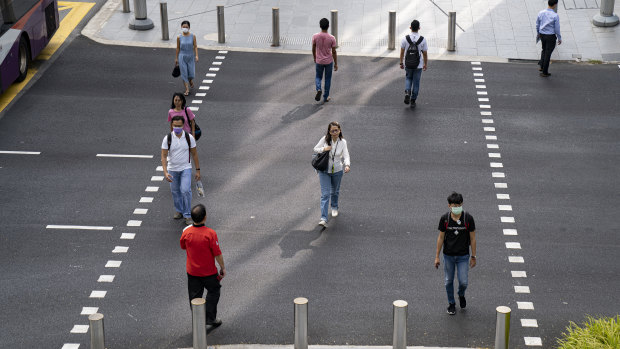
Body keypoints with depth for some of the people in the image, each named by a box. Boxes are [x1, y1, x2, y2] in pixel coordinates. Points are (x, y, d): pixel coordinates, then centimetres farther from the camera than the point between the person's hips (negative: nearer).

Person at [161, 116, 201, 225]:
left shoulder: (189, 137, -8)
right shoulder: (167, 138, -10)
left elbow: (194, 154, 1)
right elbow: (164, 156, -11)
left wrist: (198, 170, 2)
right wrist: (165, 172, -22)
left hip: (185, 168, -2)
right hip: (172, 169, 2)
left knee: (186, 190, -15)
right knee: (175, 191, 14)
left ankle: (187, 215, -4)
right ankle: (179, 211, 36)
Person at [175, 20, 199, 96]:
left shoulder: (192, 36, -6)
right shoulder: (179, 37, -5)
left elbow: (195, 46, -2)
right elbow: (178, 48, 4)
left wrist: (196, 55, -14)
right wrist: (176, 58, 8)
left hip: (191, 57, 0)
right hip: (182, 57, 0)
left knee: (191, 73, 3)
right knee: (184, 74, -2)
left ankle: (191, 81, 40)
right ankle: (187, 90, 6)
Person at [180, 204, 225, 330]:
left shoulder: (186, 232, -14)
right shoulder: (210, 233, -23)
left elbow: (183, 247, 7)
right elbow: (217, 254, -17)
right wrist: (223, 268, -3)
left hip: (192, 271, 3)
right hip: (209, 271, -3)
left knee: (194, 297, 16)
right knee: (213, 292, 21)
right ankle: (210, 320, 23)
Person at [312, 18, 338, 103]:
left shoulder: (315, 37, -12)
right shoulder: (332, 38, -15)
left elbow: (313, 49, -1)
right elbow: (334, 52, -9)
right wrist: (336, 64, 1)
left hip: (319, 61, 1)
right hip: (329, 61, -1)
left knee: (318, 77, 19)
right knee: (328, 79, 14)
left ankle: (318, 89, -8)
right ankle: (325, 97, 20)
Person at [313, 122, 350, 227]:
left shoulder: (343, 142, -9)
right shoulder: (325, 139, -11)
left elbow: (346, 156, -17)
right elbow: (315, 149, 0)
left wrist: (347, 165, -37)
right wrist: (324, 149, -21)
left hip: (337, 171, 2)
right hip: (324, 171, -2)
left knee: (335, 191, 22)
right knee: (325, 194, -10)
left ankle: (334, 207, 53)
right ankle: (323, 219, -15)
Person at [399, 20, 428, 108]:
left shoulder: (405, 38, -10)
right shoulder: (423, 39, -11)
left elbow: (402, 52, -3)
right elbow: (425, 54, -4)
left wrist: (401, 63, 10)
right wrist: (425, 64, 10)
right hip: (418, 65, -1)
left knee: (408, 78, 24)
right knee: (416, 82, 12)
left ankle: (407, 92, -2)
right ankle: (412, 101, 15)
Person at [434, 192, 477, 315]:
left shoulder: (468, 218, -12)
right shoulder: (444, 219, -9)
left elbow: (472, 238, -3)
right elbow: (441, 237, 0)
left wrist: (473, 256, -1)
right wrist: (437, 256, 1)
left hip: (463, 256, -1)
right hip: (448, 256, 1)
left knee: (463, 282, -1)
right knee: (449, 281, 10)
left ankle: (461, 295, 33)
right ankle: (451, 304, 31)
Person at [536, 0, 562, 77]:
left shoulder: (541, 13, -6)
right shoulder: (555, 16, -19)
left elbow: (537, 25, 5)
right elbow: (557, 29, -14)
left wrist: (538, 33, 21)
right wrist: (559, 38, -1)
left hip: (542, 35, 5)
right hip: (551, 37, -4)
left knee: (544, 50, 29)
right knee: (548, 53, 6)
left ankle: (541, 66, 20)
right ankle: (544, 72, 15)